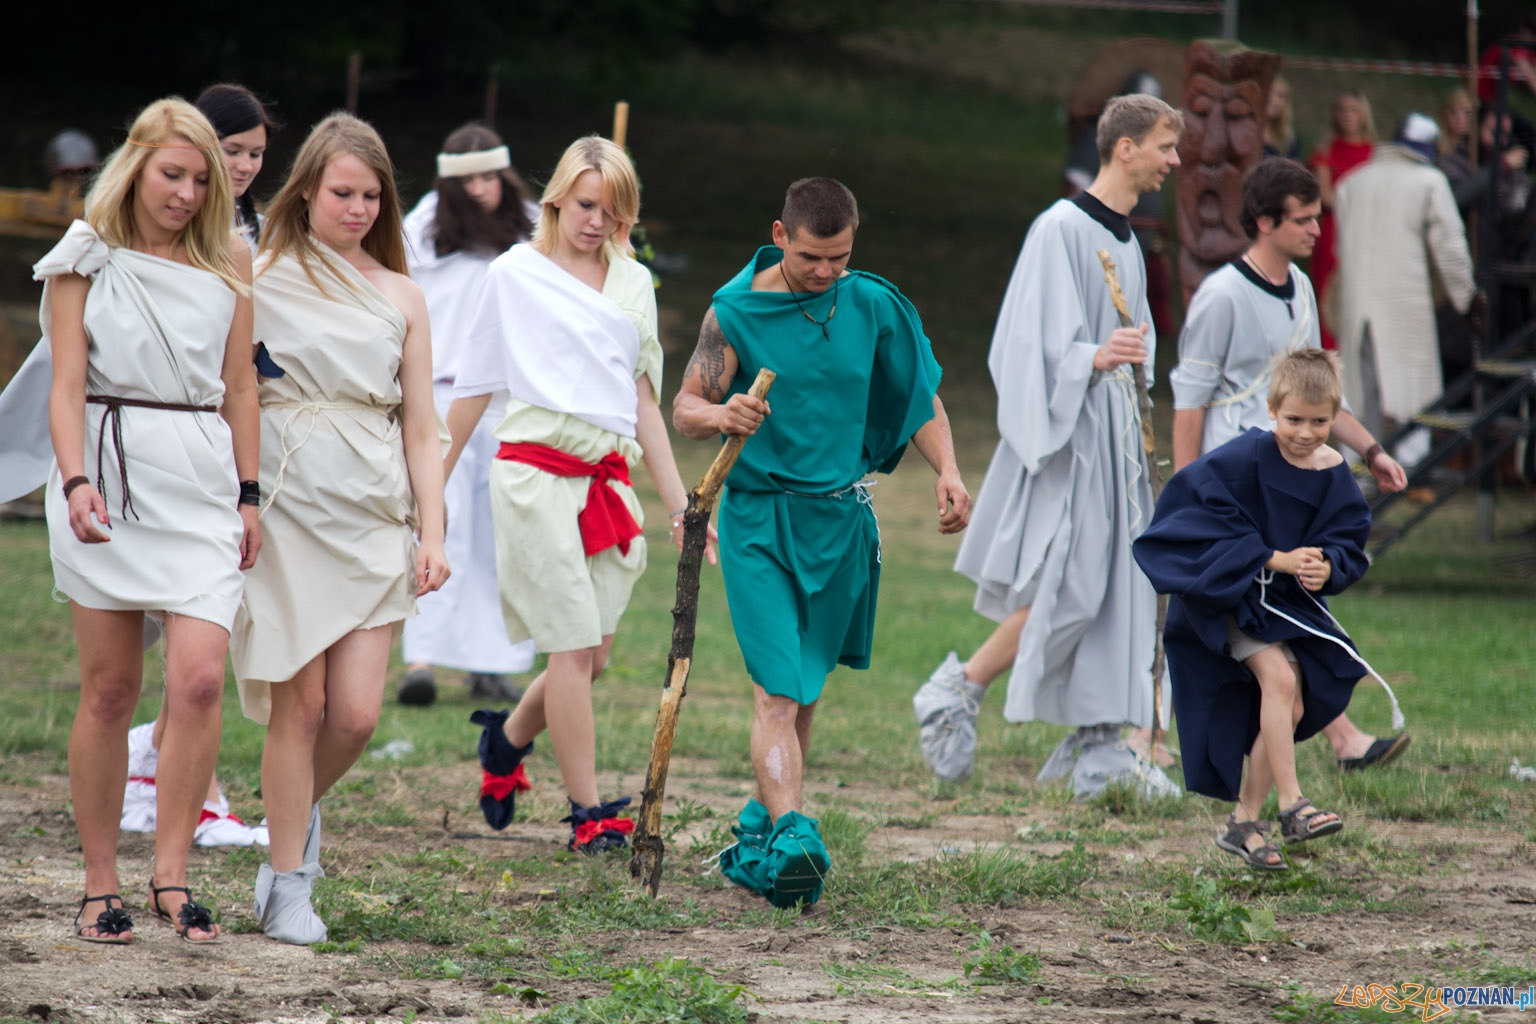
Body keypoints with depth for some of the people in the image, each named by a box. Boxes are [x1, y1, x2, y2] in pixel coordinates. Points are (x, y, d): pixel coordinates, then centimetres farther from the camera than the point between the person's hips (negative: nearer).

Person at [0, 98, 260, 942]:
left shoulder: (227, 266, 11)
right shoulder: (87, 259, 3)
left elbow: (239, 386, 15)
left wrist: (249, 495, 10)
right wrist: (76, 482, -17)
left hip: (203, 480, 2)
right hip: (109, 473, -2)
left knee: (200, 679, -12)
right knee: (109, 690, 1)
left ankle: (171, 875, -3)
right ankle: (100, 886, 9)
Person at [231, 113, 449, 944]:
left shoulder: (399, 297, 14)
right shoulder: (259, 281, 3)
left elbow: (419, 430, 14)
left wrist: (431, 532, 5)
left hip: (374, 515, 3)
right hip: (289, 505, -3)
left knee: (357, 711, -5)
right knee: (300, 701, -5)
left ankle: (299, 810, 26)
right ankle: (288, 885, 6)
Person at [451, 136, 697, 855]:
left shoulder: (633, 282, 15)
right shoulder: (516, 273, 3)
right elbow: (474, 384, 9)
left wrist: (679, 504, 14)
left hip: (607, 478, 5)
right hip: (536, 469, -5)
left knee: (594, 652, 3)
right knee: (573, 646, -9)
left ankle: (507, 737, 32)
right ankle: (589, 814, -4)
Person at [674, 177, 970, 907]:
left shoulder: (872, 306, 4)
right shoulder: (736, 311, -6)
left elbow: (920, 395, 14)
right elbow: (684, 409, -7)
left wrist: (948, 471, -1)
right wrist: (722, 416, -30)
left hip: (840, 518, 4)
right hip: (758, 518, -4)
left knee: (804, 687, 15)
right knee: (777, 688, -16)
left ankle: (765, 818, 32)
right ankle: (791, 834, -27)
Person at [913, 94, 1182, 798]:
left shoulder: (1125, 241, 17)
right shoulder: (1062, 229, -11)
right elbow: (1034, 339, -17)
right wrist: (1091, 357, -31)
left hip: (1112, 434, 9)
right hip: (1066, 433, -9)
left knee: (1115, 591, 4)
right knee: (1067, 591, -13)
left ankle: (1097, 747, 5)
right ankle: (956, 693, 1)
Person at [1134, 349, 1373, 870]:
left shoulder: (1335, 478, -3)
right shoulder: (1245, 460, -19)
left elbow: (1348, 541, 2)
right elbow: (1210, 524, -21)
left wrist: (1328, 568, -22)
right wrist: (1274, 559, -25)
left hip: (1292, 602, 6)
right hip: (1230, 595, -6)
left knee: (1291, 710, 2)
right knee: (1279, 678, -24)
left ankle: (1243, 822, 15)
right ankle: (1291, 806, -21)